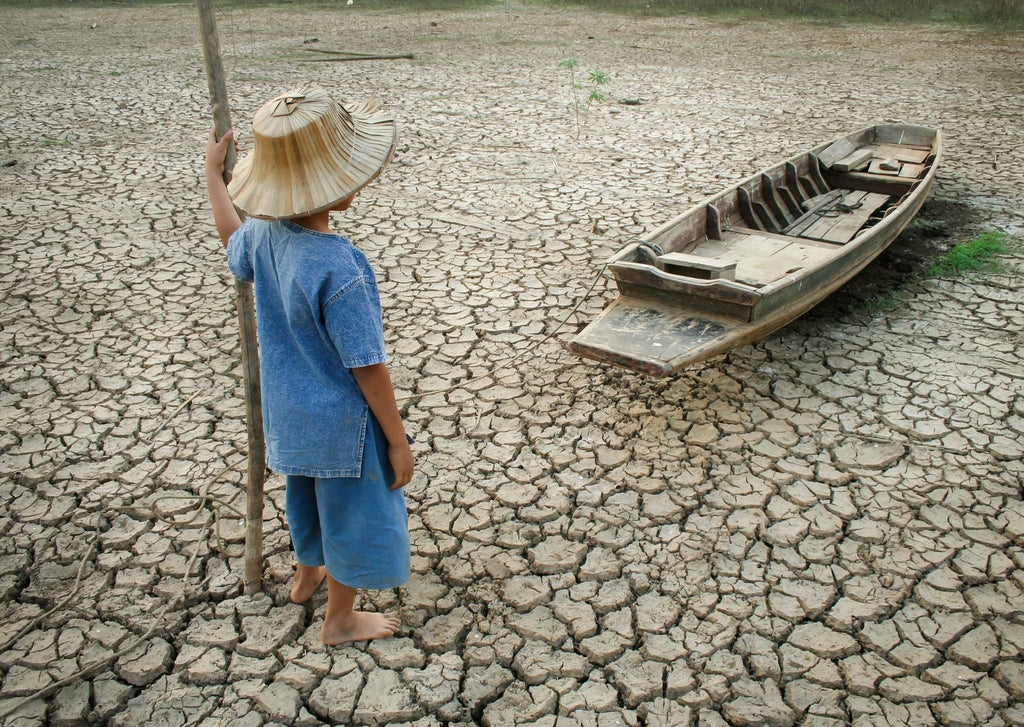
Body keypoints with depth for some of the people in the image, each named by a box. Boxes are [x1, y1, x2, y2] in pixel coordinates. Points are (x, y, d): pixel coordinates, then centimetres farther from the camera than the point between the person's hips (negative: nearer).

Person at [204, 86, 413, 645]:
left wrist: (214, 174, 28)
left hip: (289, 411, 8)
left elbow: (233, 242, 17)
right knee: (352, 512, 16)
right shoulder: (339, 269, -34)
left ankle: (308, 574, 58)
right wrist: (398, 441, -15)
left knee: (310, 493, 31)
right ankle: (341, 619, 38)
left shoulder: (263, 234, -11)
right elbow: (367, 368, -27)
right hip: (341, 422, -7)